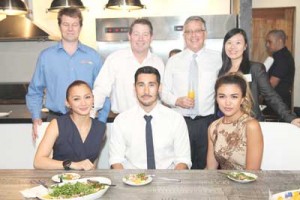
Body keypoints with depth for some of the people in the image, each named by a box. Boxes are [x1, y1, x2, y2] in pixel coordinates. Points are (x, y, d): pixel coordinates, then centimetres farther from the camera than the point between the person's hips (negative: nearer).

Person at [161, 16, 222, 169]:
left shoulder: (217, 58, 5)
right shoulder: (173, 61, 7)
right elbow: (164, 92, 7)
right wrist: (177, 100, -12)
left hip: (208, 122, 0)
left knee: (207, 167, 8)